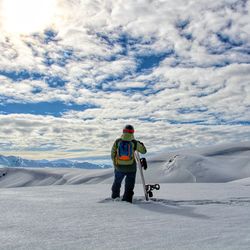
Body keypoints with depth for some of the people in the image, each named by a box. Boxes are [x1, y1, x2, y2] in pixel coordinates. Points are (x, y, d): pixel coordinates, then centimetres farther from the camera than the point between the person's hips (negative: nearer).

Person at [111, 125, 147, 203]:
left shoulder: (117, 141, -8)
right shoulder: (134, 143, -12)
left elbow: (112, 154, 0)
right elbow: (144, 151, 1)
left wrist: (115, 163, 16)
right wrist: (141, 144, 20)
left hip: (119, 167, 2)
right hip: (131, 168, -2)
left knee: (117, 183, 26)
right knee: (129, 186, 13)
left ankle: (115, 197, 41)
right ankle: (127, 201, 13)